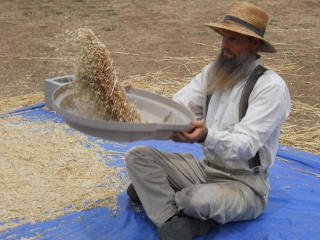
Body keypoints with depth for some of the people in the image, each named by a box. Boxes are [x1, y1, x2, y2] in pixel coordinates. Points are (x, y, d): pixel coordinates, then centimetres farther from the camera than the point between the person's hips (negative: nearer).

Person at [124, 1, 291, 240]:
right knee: (137, 156, -9)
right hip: (206, 167, 7)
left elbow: (245, 146, -25)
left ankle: (157, 194, -5)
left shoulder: (271, 86, -16)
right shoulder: (214, 72, 5)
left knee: (200, 200, -39)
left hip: (244, 183, -6)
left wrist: (206, 136, -44)